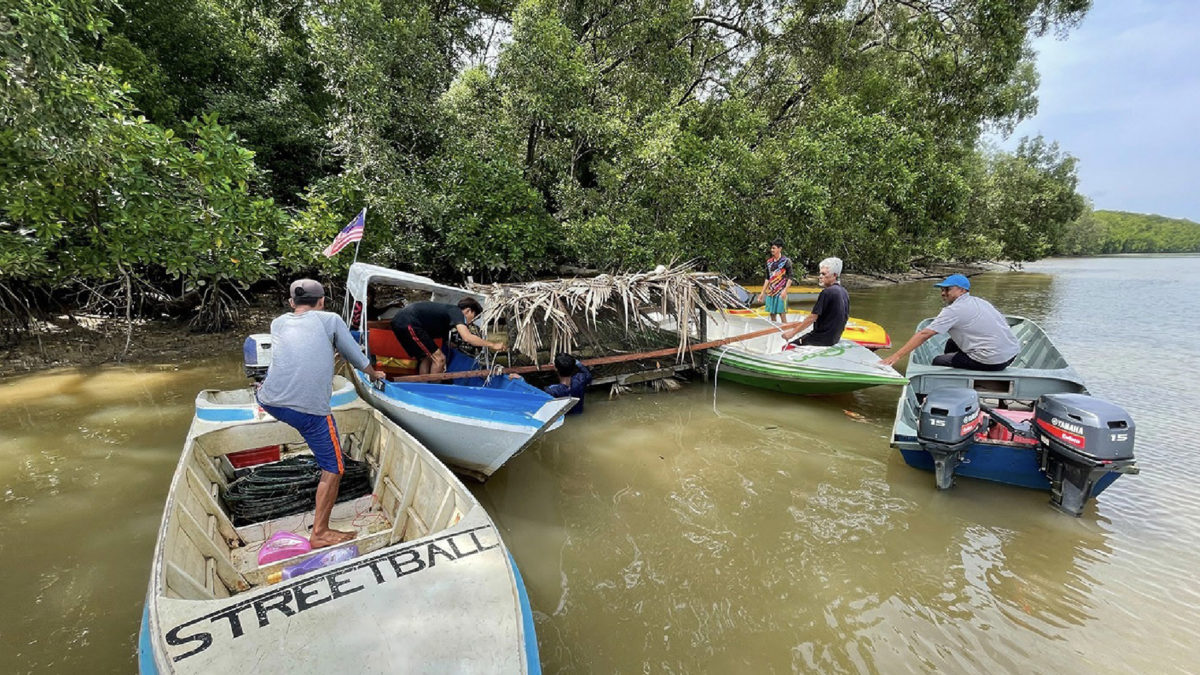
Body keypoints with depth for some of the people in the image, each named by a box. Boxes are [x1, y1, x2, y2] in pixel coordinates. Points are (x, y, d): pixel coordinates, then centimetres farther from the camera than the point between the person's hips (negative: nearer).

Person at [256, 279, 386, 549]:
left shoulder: (277, 323, 18)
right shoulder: (330, 319, 9)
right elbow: (355, 355, 18)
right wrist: (374, 373, 39)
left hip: (270, 402, 4)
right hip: (311, 410, -4)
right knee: (333, 470, 10)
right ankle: (320, 533, 14)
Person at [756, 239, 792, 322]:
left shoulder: (786, 261, -4)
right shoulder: (769, 261, 12)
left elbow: (790, 277, -6)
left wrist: (785, 290, -16)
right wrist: (762, 292, 15)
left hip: (781, 292, -5)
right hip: (770, 292, 6)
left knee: (782, 314, -5)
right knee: (772, 314, 8)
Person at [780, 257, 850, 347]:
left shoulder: (827, 292, -18)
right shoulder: (844, 292, 9)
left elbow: (812, 318, -18)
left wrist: (793, 332, -13)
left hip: (823, 339, -10)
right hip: (835, 338, 10)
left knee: (786, 348, -7)